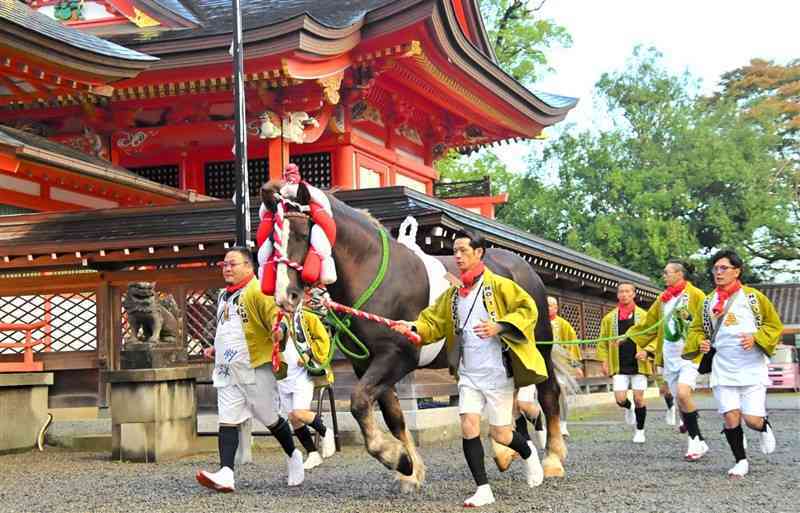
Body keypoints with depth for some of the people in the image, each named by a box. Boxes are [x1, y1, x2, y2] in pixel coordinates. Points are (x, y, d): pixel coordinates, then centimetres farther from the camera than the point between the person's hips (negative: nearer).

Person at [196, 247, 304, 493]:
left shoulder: (257, 291, -11)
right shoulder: (224, 296, 17)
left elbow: (276, 319, -20)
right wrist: (216, 349, 20)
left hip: (255, 368, -7)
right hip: (227, 371, 7)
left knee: (270, 419, 7)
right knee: (227, 421, -5)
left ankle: (293, 457, 30)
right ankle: (226, 475, -13)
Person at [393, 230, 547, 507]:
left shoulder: (498, 285, -7)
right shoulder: (452, 294, 10)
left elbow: (528, 309, -12)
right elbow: (434, 322, 10)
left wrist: (499, 326, -25)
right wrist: (414, 328, -10)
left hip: (498, 372, -5)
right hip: (469, 373, 5)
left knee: (499, 434, 2)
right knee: (468, 427, -9)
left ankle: (528, 453, 36)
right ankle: (483, 489, 1)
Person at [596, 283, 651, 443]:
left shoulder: (643, 316, 2)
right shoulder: (609, 318, 7)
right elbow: (603, 342, 11)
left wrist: (646, 351, -14)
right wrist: (604, 360, 0)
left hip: (638, 364, -1)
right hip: (619, 365, 1)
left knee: (639, 399, 0)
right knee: (620, 399, -9)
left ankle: (640, 431, 19)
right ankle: (629, 408, 28)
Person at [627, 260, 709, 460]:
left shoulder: (695, 295, -4)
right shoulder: (663, 299, 15)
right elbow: (648, 324, 21)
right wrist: (627, 338, 18)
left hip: (689, 355, -7)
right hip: (669, 358, 7)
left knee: (683, 393, -24)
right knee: (680, 400, 7)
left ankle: (696, 441, -13)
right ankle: (698, 443, 16)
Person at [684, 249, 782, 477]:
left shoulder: (753, 297, -2)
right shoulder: (708, 302, 7)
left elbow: (775, 326, 1)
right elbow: (696, 329, 17)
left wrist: (755, 338, -16)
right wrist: (700, 343, -4)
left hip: (752, 370, -2)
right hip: (723, 371, 2)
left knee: (752, 420, -7)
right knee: (730, 418, -6)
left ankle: (765, 427, 30)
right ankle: (741, 461, 14)